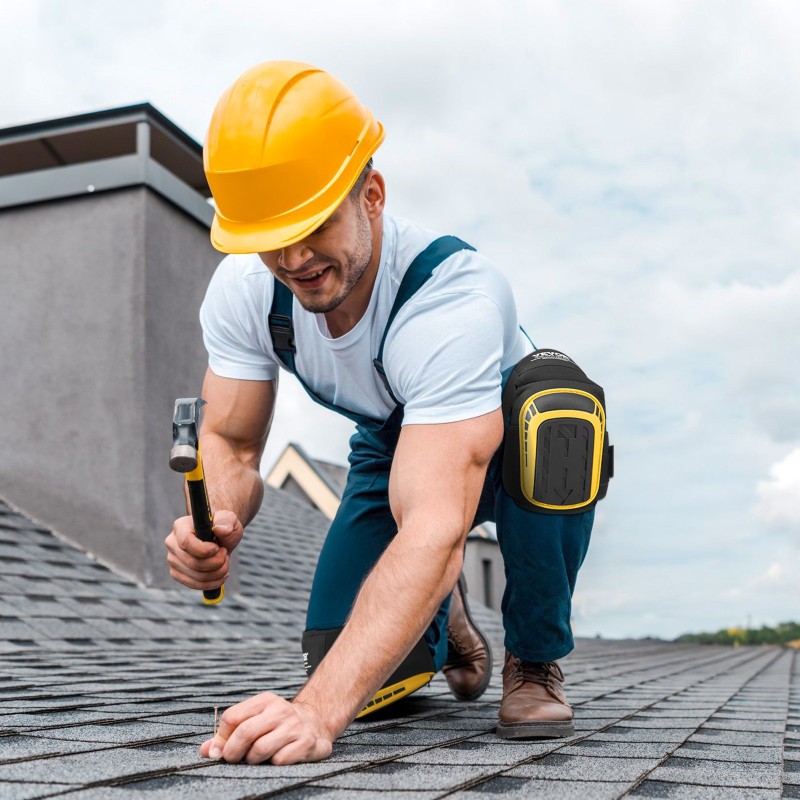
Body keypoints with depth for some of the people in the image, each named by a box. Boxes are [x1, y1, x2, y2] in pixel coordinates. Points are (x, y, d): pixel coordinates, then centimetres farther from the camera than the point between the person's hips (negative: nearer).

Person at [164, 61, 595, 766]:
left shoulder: (456, 297, -42)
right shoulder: (242, 289, -23)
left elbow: (436, 530, -51)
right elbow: (231, 443, -15)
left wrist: (318, 709, -60)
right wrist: (216, 521, -40)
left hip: (509, 445, -3)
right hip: (391, 447, 4)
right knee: (361, 682, -15)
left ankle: (535, 661, -13)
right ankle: (444, 613, 24)